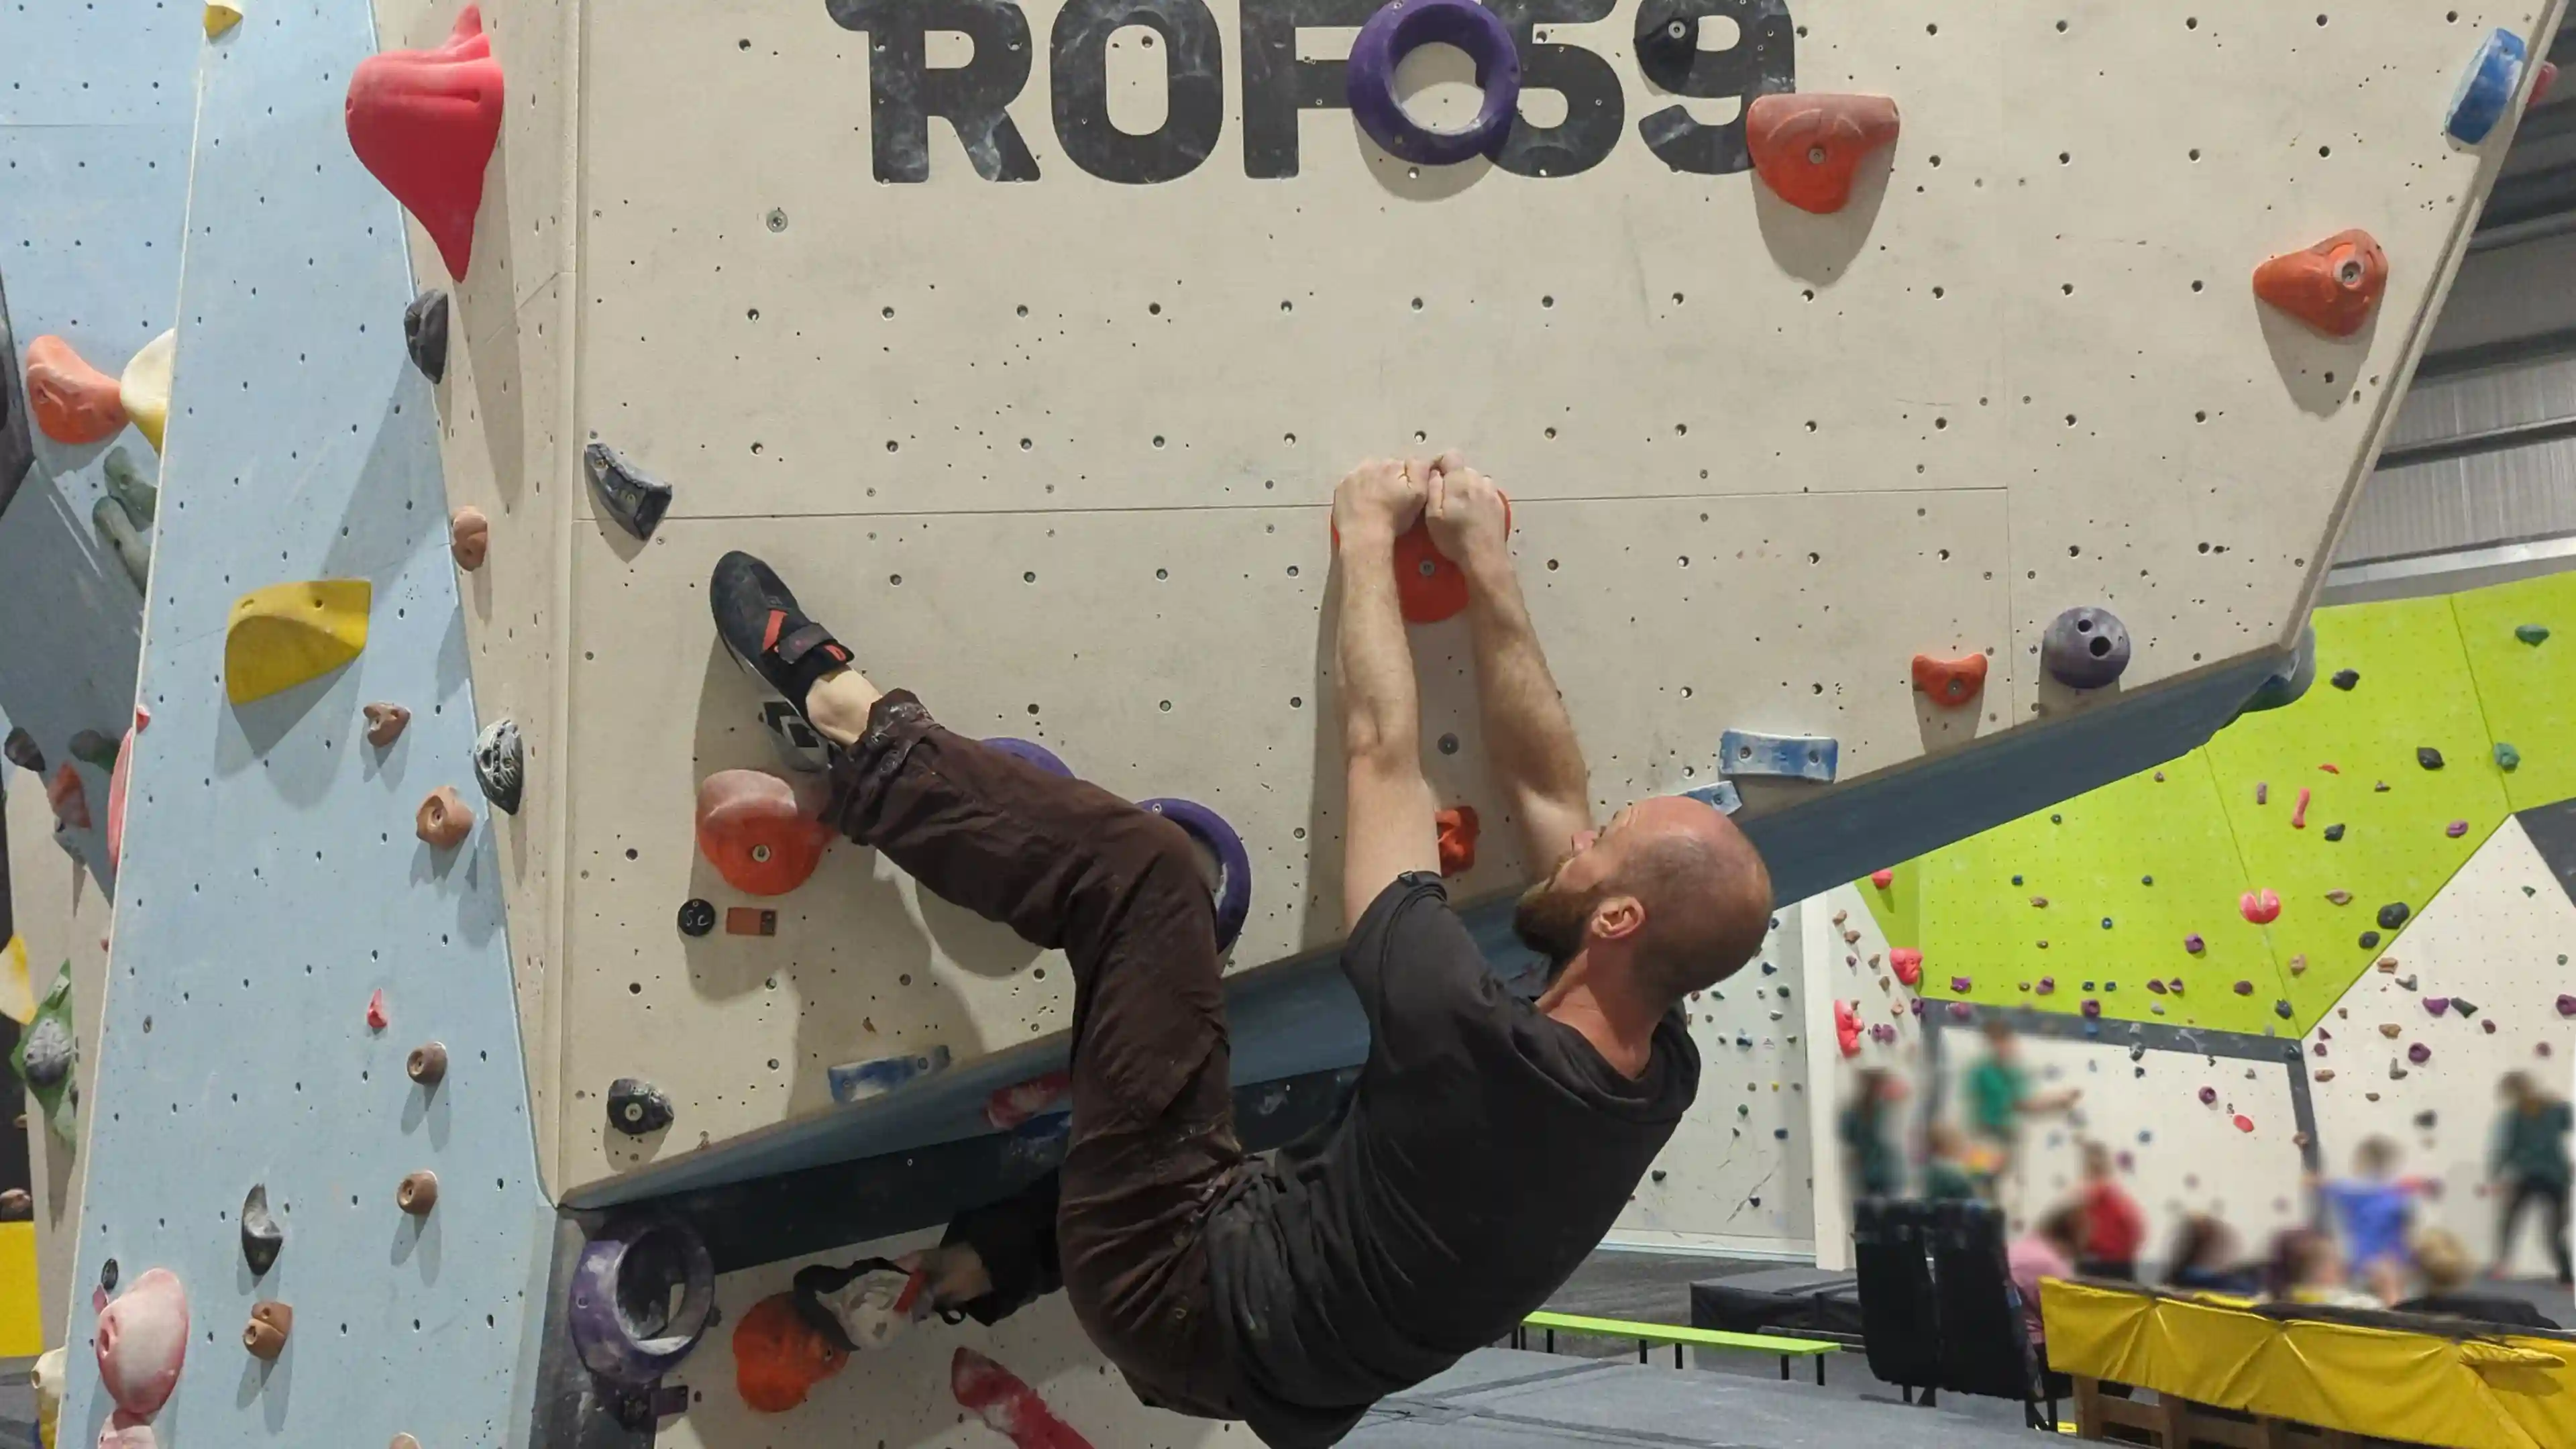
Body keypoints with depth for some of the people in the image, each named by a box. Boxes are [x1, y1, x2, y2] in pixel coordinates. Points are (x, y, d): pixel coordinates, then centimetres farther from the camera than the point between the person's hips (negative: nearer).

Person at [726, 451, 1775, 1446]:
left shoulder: (1469, 1038, -30)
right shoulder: (1660, 1078, -9)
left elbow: (1381, 756, -19)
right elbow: (1547, 790, 1)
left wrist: (1369, 534, -6)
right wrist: (1486, 566, 3)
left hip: (1185, 1290, -8)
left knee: (1131, 862, -13)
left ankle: (853, 723, 5)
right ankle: (936, 1279, 37)